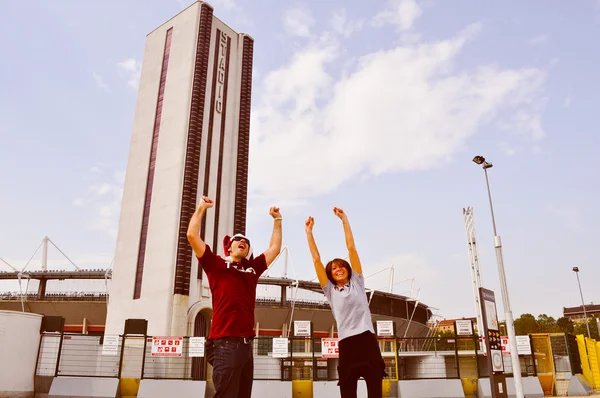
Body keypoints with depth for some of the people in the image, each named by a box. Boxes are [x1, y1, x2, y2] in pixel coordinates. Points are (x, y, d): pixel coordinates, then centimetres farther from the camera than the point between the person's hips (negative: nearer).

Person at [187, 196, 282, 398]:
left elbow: (274, 248, 27)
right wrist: (201, 208, 5)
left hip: (246, 344, 6)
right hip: (225, 343, -6)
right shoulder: (216, 264, 5)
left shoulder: (252, 268, 18)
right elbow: (192, 235, -1)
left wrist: (277, 220, 28)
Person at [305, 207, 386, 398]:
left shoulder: (357, 282, 12)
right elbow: (316, 259, 11)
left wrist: (344, 220, 10)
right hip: (346, 343, 1)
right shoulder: (330, 290, 13)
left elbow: (351, 248, 10)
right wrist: (309, 231, 12)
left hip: (367, 339, -1)